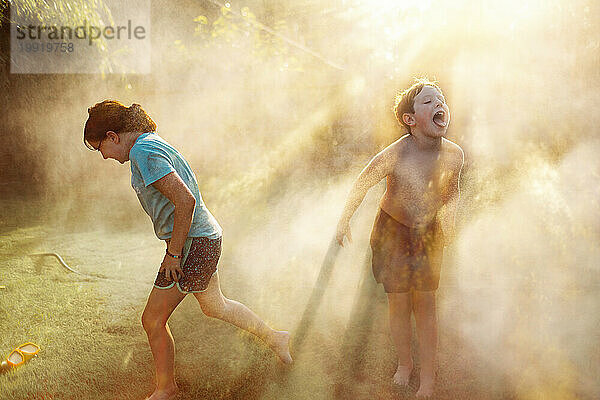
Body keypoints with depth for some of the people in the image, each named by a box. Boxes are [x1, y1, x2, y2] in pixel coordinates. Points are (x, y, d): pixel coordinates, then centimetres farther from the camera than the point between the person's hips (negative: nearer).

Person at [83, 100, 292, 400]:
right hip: (206, 236, 10)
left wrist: (173, 254, -20)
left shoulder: (143, 153, -19)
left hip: (192, 243, -10)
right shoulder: (153, 143, 12)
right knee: (214, 306, 27)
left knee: (153, 320, 3)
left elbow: (186, 201, -28)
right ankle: (274, 338, 40)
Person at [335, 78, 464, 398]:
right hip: (392, 232, -2)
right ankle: (404, 364, 30)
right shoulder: (395, 155, -27)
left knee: (425, 305, 3)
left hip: (428, 234, 2)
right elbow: (362, 184, -11)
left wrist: (447, 224, 11)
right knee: (398, 304, 6)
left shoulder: (454, 155, -16)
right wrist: (344, 221, -1)